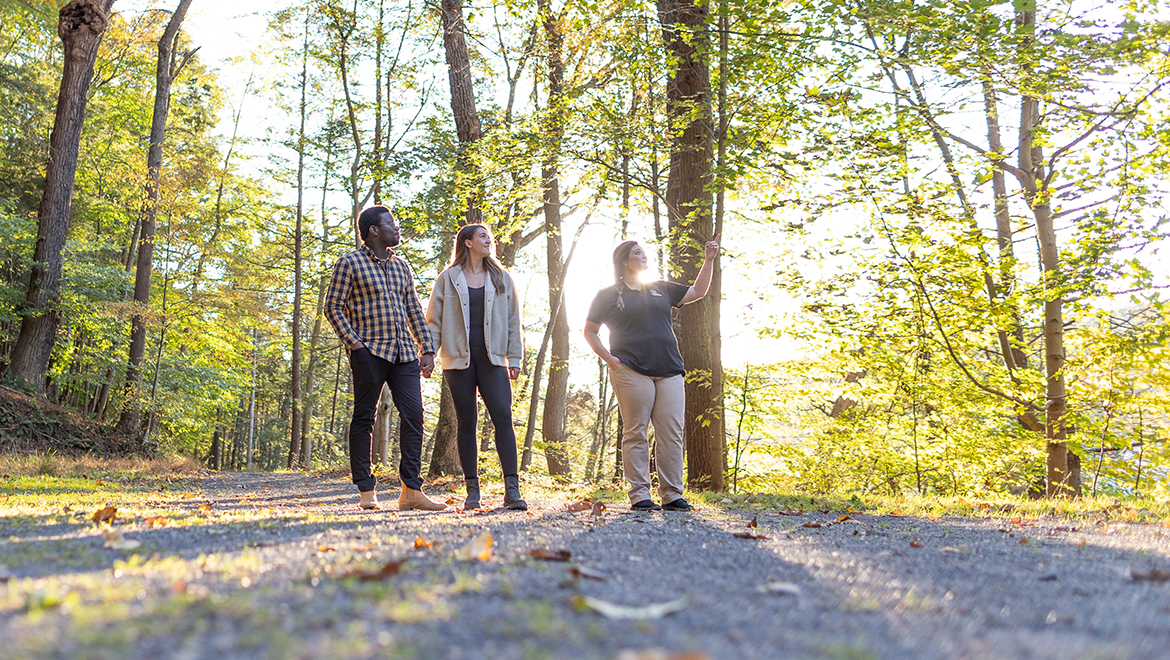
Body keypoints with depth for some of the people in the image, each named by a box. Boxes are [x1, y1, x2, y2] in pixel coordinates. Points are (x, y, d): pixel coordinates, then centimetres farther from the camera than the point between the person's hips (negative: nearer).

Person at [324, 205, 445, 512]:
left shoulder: (401, 266, 19)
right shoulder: (349, 264, 1)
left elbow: (415, 311, 19)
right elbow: (333, 307, -2)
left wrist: (427, 349, 10)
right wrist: (355, 344, -12)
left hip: (404, 352, 6)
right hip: (370, 351, -5)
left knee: (413, 414, -3)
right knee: (364, 418, 0)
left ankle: (411, 491, -1)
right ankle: (367, 492, 6)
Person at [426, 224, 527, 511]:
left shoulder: (502, 279, 13)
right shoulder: (448, 279, 9)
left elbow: (513, 320, 12)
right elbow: (434, 320, 8)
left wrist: (514, 358, 6)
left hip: (492, 359, 1)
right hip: (459, 358, -1)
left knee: (503, 417, -12)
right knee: (466, 423, 3)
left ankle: (512, 489, -13)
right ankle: (472, 491, 8)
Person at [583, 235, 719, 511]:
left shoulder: (661, 289, 23)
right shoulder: (608, 295, 10)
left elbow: (698, 292, 27)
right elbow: (590, 331, 10)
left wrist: (708, 260, 17)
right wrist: (609, 358, -4)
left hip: (669, 372, 4)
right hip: (632, 371, -4)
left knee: (672, 432, -2)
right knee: (636, 433, -7)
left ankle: (672, 495, 2)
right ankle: (639, 495, -3)